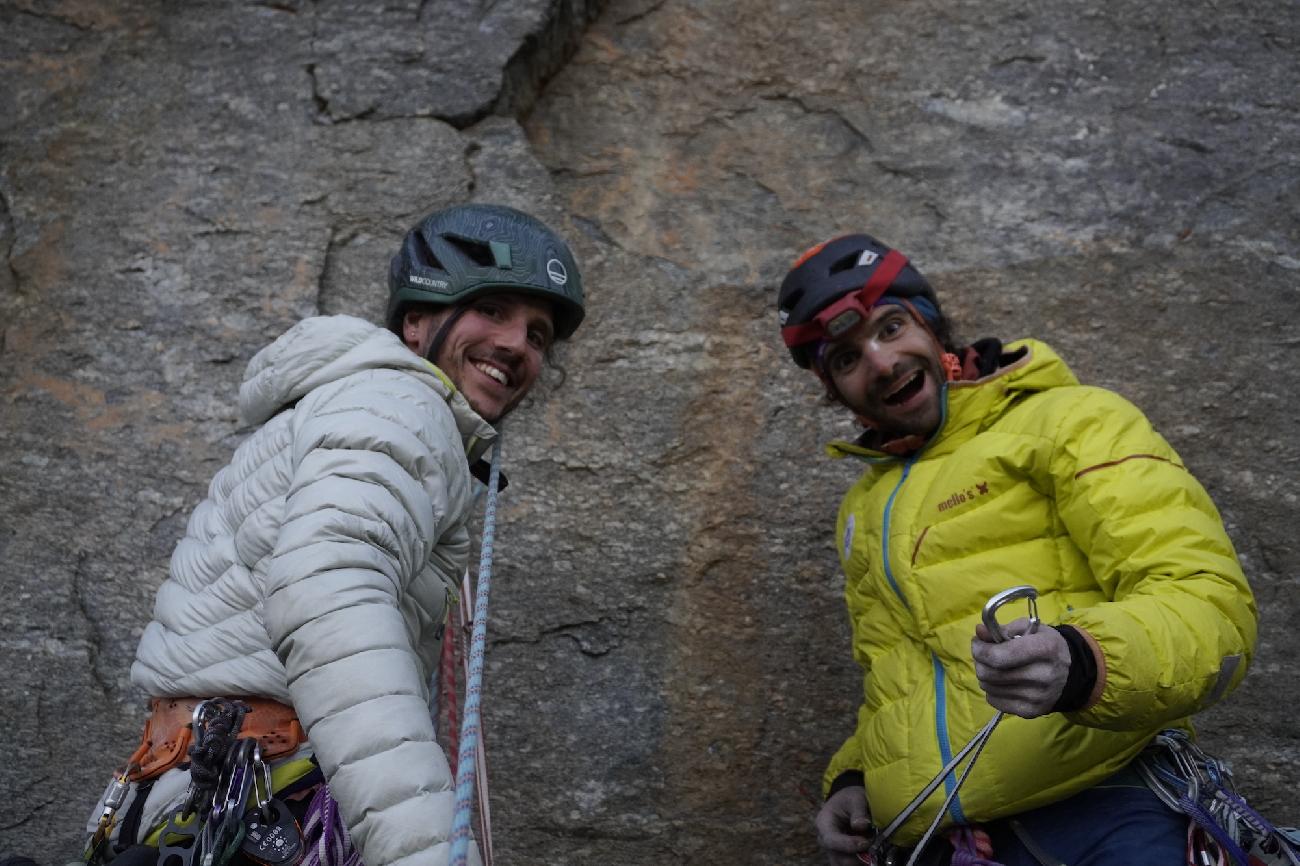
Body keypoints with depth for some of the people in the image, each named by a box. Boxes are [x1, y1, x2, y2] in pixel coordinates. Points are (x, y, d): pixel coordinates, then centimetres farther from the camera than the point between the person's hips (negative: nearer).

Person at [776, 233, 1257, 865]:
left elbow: (1209, 599, -9)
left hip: (1092, 801, -6)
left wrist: (1080, 665, -28)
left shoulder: (1070, 419, 2)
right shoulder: (863, 512, 22)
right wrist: (850, 778, 14)